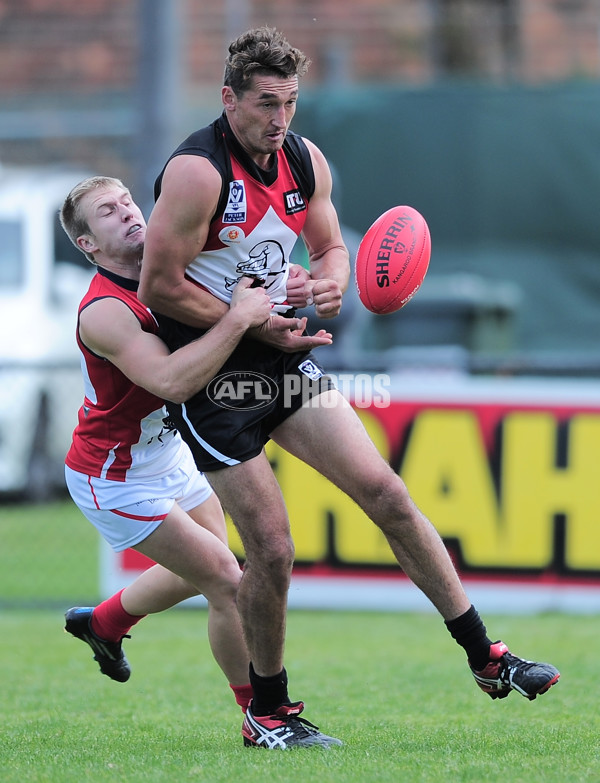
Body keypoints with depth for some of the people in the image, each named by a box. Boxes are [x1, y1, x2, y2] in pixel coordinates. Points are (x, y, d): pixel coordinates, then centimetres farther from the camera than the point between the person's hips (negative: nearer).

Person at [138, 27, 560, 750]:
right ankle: (266, 711, 13)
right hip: (211, 377, -6)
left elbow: (331, 246, 18)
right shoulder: (197, 170, -19)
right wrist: (259, 325, -15)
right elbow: (158, 288, -18)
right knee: (272, 550, -7)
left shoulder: (304, 161, 3)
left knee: (387, 494, -3)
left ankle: (484, 657, 3)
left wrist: (330, 282, -7)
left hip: (282, 361, 6)